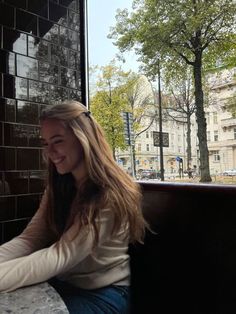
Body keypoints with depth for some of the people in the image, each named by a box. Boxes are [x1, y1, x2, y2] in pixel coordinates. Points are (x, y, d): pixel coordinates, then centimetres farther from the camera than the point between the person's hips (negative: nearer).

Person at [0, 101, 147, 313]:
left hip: (102, 294, -5)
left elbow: (60, 255, -28)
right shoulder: (58, 186, 1)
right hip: (59, 283, 6)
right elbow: (29, 239, -8)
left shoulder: (110, 195, -22)